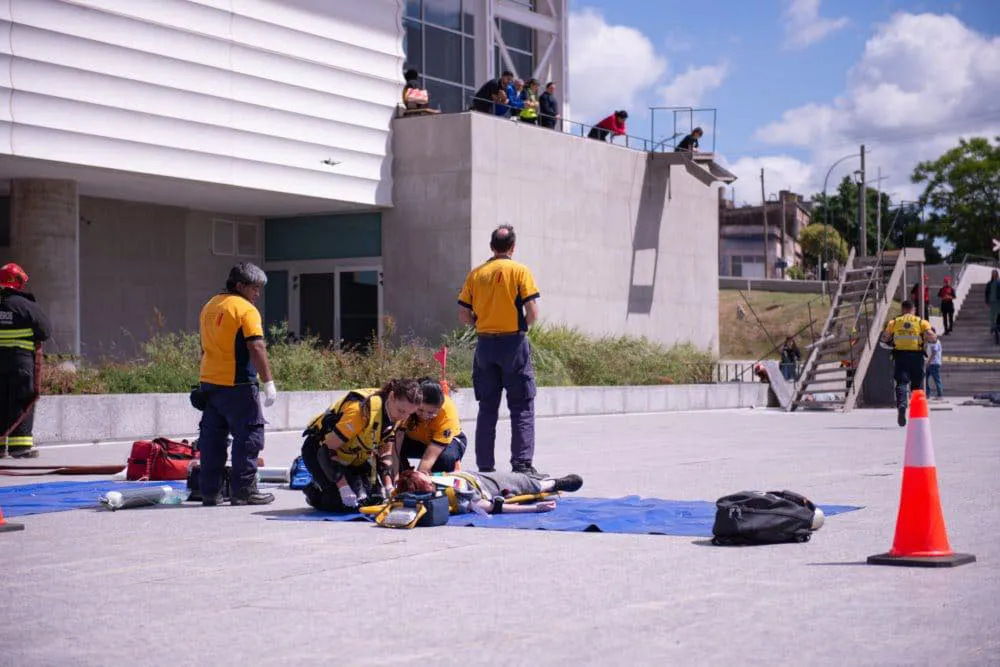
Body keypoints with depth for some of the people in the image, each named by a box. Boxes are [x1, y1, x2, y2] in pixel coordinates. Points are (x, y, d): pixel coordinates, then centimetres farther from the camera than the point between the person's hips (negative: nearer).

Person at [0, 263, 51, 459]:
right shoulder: (25, 304, -9)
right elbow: (46, 330, -4)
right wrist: (34, 340, 14)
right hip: (20, 357, -5)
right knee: (22, 402, -1)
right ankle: (19, 444, -5)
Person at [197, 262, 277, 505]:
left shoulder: (210, 306, 17)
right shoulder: (246, 309, -10)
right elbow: (256, 348, -18)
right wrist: (268, 382, -17)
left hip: (208, 382, 8)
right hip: (237, 385, -8)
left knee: (212, 437, 11)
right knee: (249, 434, -2)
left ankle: (209, 491, 12)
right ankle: (243, 490, -4)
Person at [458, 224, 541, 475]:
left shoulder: (475, 274, 6)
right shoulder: (520, 271, -5)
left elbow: (463, 317, 5)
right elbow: (532, 313, -11)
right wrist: (521, 324, 9)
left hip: (484, 344, 4)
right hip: (513, 342, -4)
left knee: (487, 408, 9)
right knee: (522, 407, 2)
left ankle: (485, 466, 10)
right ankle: (522, 464, -5)